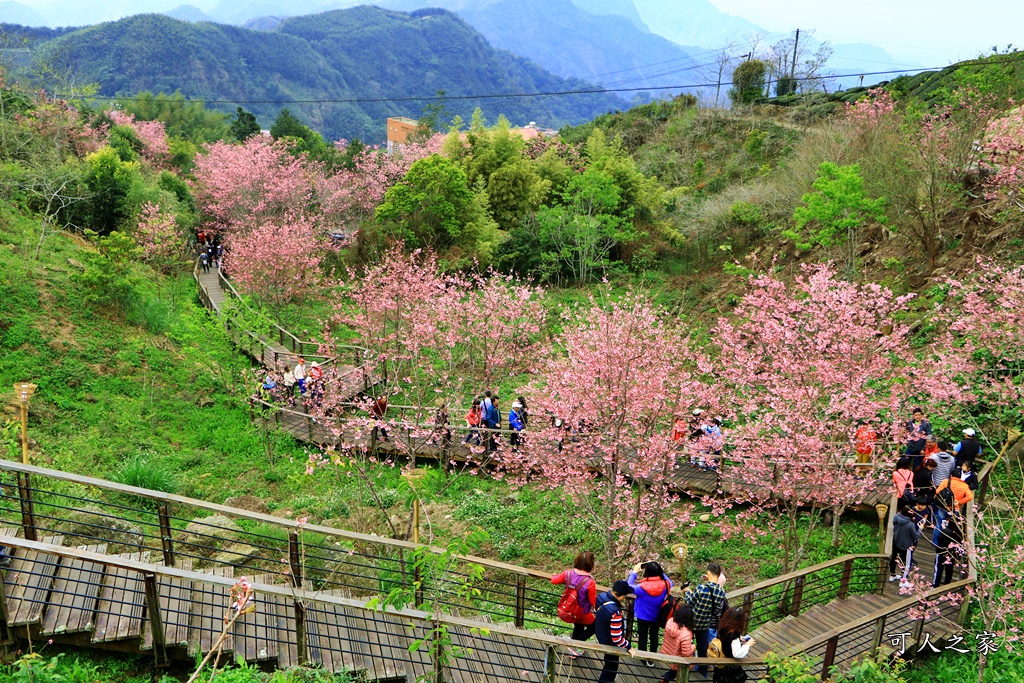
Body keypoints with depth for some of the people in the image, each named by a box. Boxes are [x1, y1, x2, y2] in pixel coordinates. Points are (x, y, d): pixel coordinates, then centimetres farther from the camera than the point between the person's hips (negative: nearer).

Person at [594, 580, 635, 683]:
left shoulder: (602, 596, -17)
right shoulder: (615, 611, -42)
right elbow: (616, 637, -35)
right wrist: (628, 647, -18)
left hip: (601, 635, 9)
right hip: (609, 642, -9)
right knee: (612, 665, 18)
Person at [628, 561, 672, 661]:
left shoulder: (642, 587, -31)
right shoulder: (665, 584, -22)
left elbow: (630, 586, -15)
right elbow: (670, 582, 2)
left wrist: (634, 572, -9)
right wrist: (661, 571, 0)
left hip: (643, 617, -3)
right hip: (657, 617, 3)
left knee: (642, 637, 16)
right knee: (654, 636, 22)